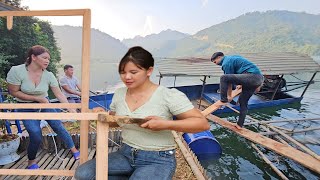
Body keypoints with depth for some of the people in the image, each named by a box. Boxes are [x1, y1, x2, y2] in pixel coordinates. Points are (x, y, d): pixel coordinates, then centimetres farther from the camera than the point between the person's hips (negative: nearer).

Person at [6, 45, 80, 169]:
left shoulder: (49, 75, -14)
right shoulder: (16, 71, -20)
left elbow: (59, 94, -12)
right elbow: (14, 92, -13)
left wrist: (71, 109, -19)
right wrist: (37, 98, -20)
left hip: (44, 104, 3)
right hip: (27, 108, -2)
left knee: (59, 127, -3)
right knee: (36, 136, -11)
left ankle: (74, 150, 16)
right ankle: (31, 161, 20)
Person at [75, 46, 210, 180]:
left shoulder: (168, 96, -18)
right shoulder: (119, 94, 1)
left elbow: (203, 124, -17)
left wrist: (165, 124, -28)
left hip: (158, 160, -6)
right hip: (125, 154, 7)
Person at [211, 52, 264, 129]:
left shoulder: (226, 63, -4)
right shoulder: (233, 57, 25)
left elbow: (229, 81, -3)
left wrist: (229, 96, 6)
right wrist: (242, 84, 43)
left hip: (252, 76, -10)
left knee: (223, 78, -16)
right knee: (243, 101, 17)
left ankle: (223, 100, -5)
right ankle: (239, 124, 24)